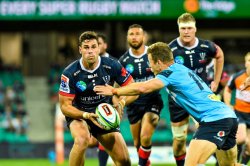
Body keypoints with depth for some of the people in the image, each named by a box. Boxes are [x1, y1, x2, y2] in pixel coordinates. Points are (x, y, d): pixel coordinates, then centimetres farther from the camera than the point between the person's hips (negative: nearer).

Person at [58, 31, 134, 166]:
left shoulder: (112, 66, -14)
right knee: (82, 140, -38)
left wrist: (121, 103, -24)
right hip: (78, 114, -3)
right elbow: (65, 106, -15)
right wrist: (87, 115, -32)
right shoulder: (70, 73, -20)